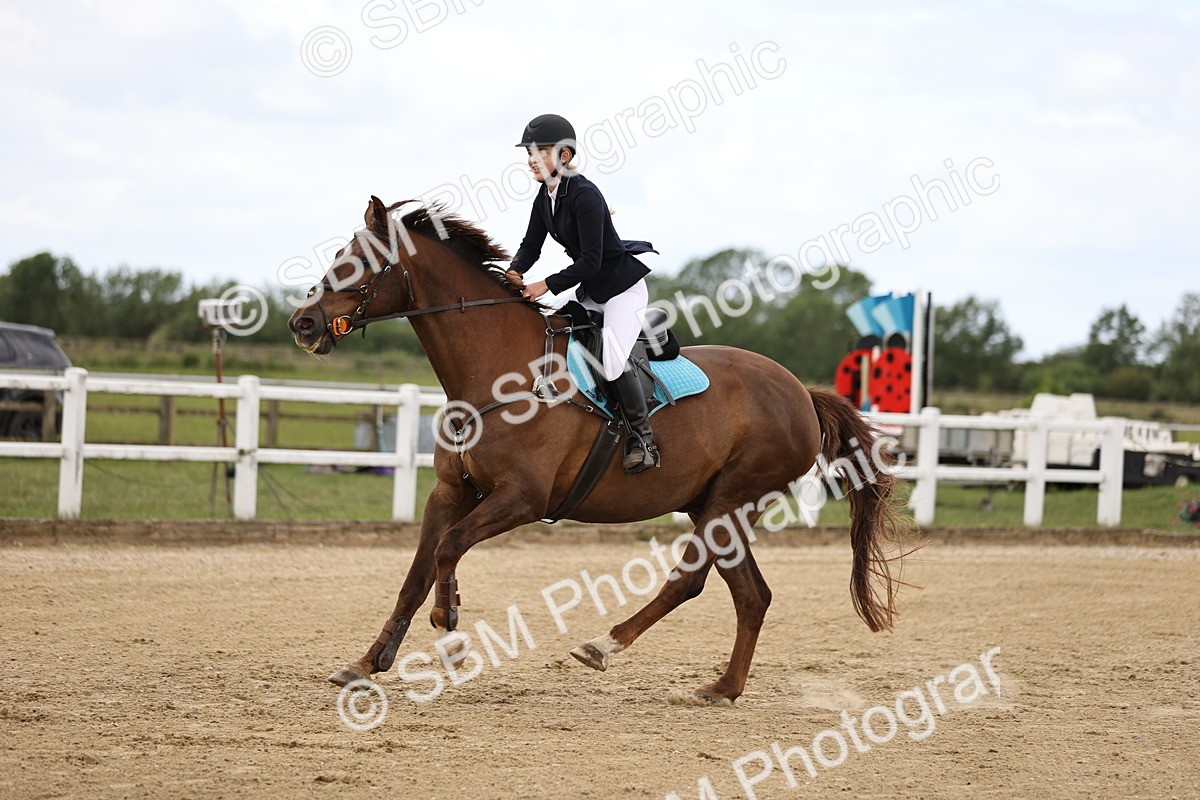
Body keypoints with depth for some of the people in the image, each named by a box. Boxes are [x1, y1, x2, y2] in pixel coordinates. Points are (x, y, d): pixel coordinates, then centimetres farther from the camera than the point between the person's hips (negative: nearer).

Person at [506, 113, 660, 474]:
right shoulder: (545, 196, 3)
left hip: (623, 286, -10)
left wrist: (547, 285, -27)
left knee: (613, 358, -24)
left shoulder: (584, 195, -24)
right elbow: (532, 243, 9)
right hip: (591, 291, 10)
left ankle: (642, 439, -11)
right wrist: (516, 271, -12)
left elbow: (591, 260, -27)